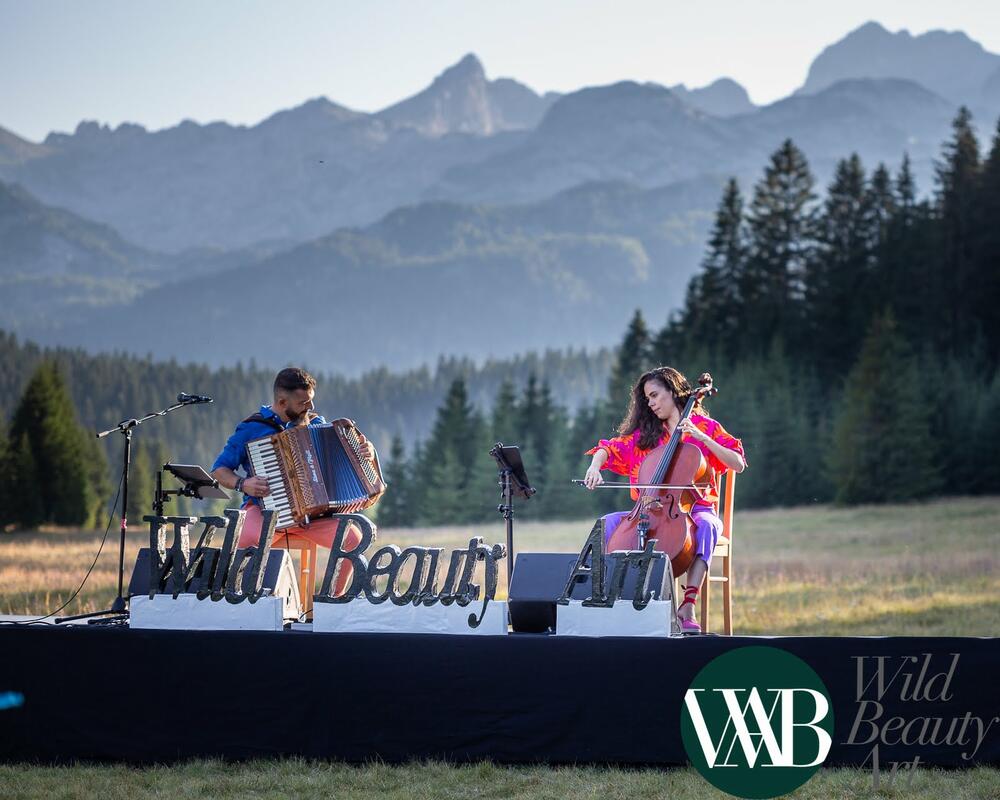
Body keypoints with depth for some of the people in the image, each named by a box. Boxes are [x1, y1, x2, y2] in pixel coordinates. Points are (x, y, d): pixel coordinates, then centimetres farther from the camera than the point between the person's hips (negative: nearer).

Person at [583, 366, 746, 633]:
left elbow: (738, 464, -5)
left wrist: (701, 437, -14)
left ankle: (688, 607, -43)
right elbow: (610, 449, 10)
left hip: (696, 509, -4)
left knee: (705, 525, -38)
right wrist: (595, 466, -12)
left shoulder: (705, 427, 5)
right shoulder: (643, 434, 16)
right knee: (610, 522, -22)